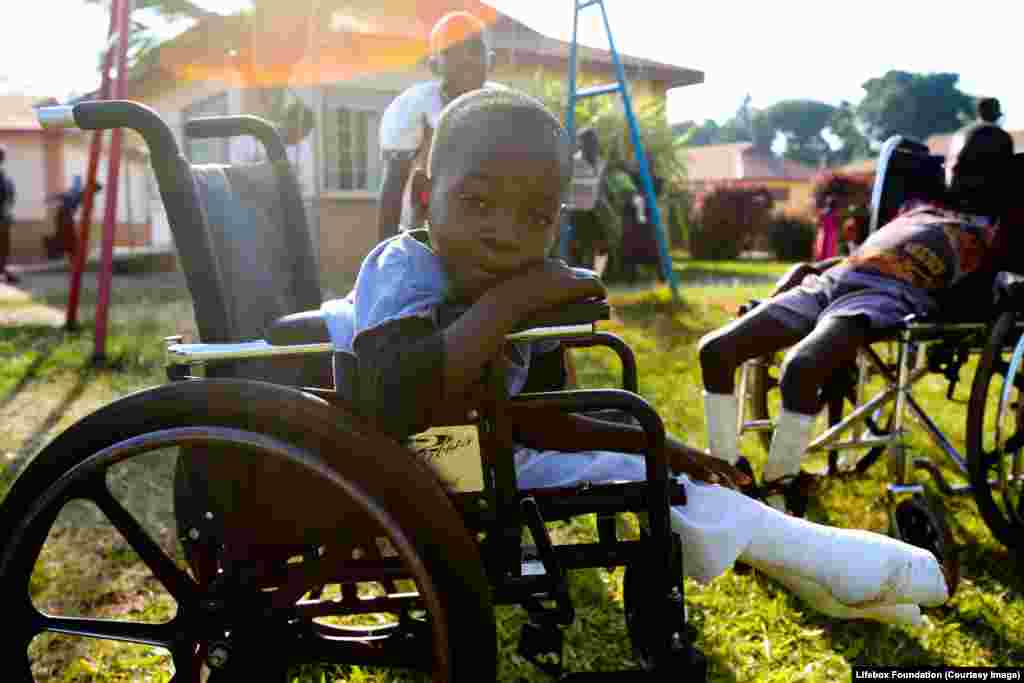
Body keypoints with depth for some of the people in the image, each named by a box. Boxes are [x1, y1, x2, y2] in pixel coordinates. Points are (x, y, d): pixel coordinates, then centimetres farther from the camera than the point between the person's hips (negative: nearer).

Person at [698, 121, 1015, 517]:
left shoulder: (997, 225, 20)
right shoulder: (920, 206, 35)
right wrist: (809, 266, 21)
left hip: (895, 294, -6)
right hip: (832, 280, 6)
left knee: (800, 368, -37)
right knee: (715, 351, -11)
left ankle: (776, 496, -20)